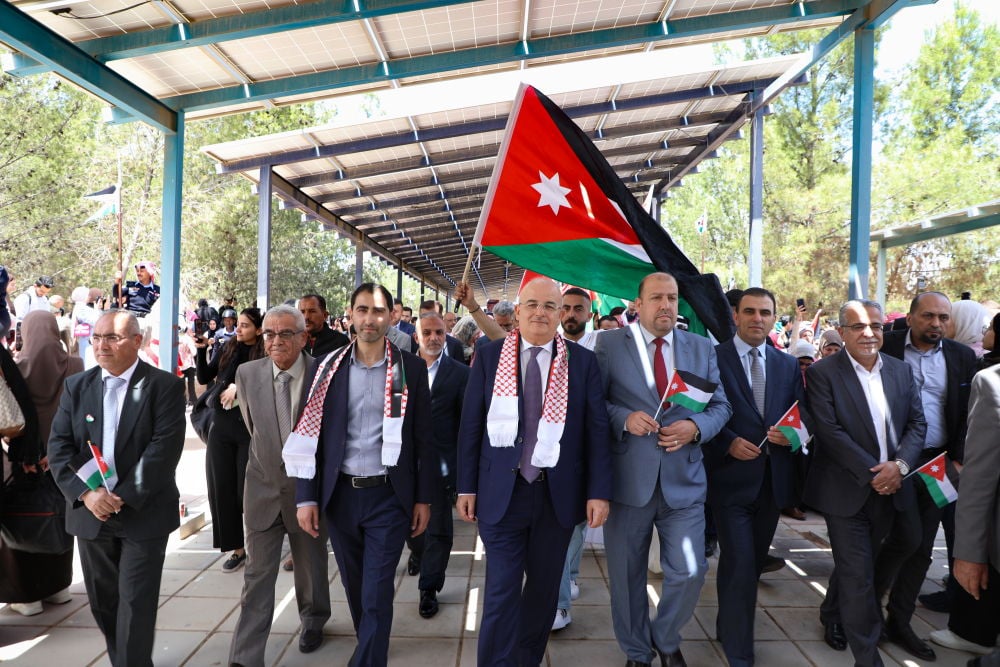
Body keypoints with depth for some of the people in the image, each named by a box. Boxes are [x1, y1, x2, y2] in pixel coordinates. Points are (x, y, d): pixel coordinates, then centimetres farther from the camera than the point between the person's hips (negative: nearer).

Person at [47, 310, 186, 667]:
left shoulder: (165, 385, -9)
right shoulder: (76, 386, 5)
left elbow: (164, 448, -16)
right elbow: (59, 446, -1)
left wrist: (124, 497, -18)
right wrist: (85, 493, -14)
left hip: (143, 513, -5)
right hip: (91, 512, 5)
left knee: (136, 600, 1)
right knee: (102, 598, 17)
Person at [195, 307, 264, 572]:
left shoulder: (265, 355, -6)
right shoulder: (226, 348, 6)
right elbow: (204, 378, 6)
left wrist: (238, 389, -12)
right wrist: (201, 351, -6)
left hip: (250, 429, -4)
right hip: (221, 425, 4)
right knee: (222, 488, 5)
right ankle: (236, 548, 16)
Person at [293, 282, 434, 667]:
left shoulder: (410, 368, -3)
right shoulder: (328, 366, 1)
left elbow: (423, 438, -1)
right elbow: (311, 434, 2)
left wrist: (424, 498, -2)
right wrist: (306, 497, -3)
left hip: (389, 497, -3)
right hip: (340, 495, 3)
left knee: (377, 594, -1)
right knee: (354, 587, 19)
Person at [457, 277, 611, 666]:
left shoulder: (582, 361, 0)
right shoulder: (489, 357, -1)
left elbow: (597, 430, -1)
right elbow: (470, 426, 1)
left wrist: (599, 492, -5)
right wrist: (466, 487, 0)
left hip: (559, 495, 2)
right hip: (502, 492, -1)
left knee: (545, 586, 16)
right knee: (501, 591, 2)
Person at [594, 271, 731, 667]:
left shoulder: (702, 348, 8)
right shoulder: (609, 344, -1)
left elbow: (721, 405, 8)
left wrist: (696, 427, -11)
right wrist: (624, 418, -19)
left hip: (683, 480, 2)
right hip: (628, 479, -1)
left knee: (690, 573, 4)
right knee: (627, 576, 12)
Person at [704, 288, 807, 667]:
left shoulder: (789, 365, 10)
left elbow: (802, 415, 10)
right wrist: (728, 442, -19)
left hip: (773, 478, 6)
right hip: (730, 477, -5)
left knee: (753, 563, 19)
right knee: (740, 566, -6)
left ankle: (728, 628, 40)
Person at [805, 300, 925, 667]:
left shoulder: (901, 370, 7)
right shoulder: (822, 373, -10)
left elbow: (917, 423, 4)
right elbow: (829, 431, -16)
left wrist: (900, 464, -12)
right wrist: (872, 473, -18)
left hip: (890, 488, 5)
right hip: (847, 491, -5)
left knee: (854, 563, 21)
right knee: (858, 576, -1)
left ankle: (832, 613, 44)